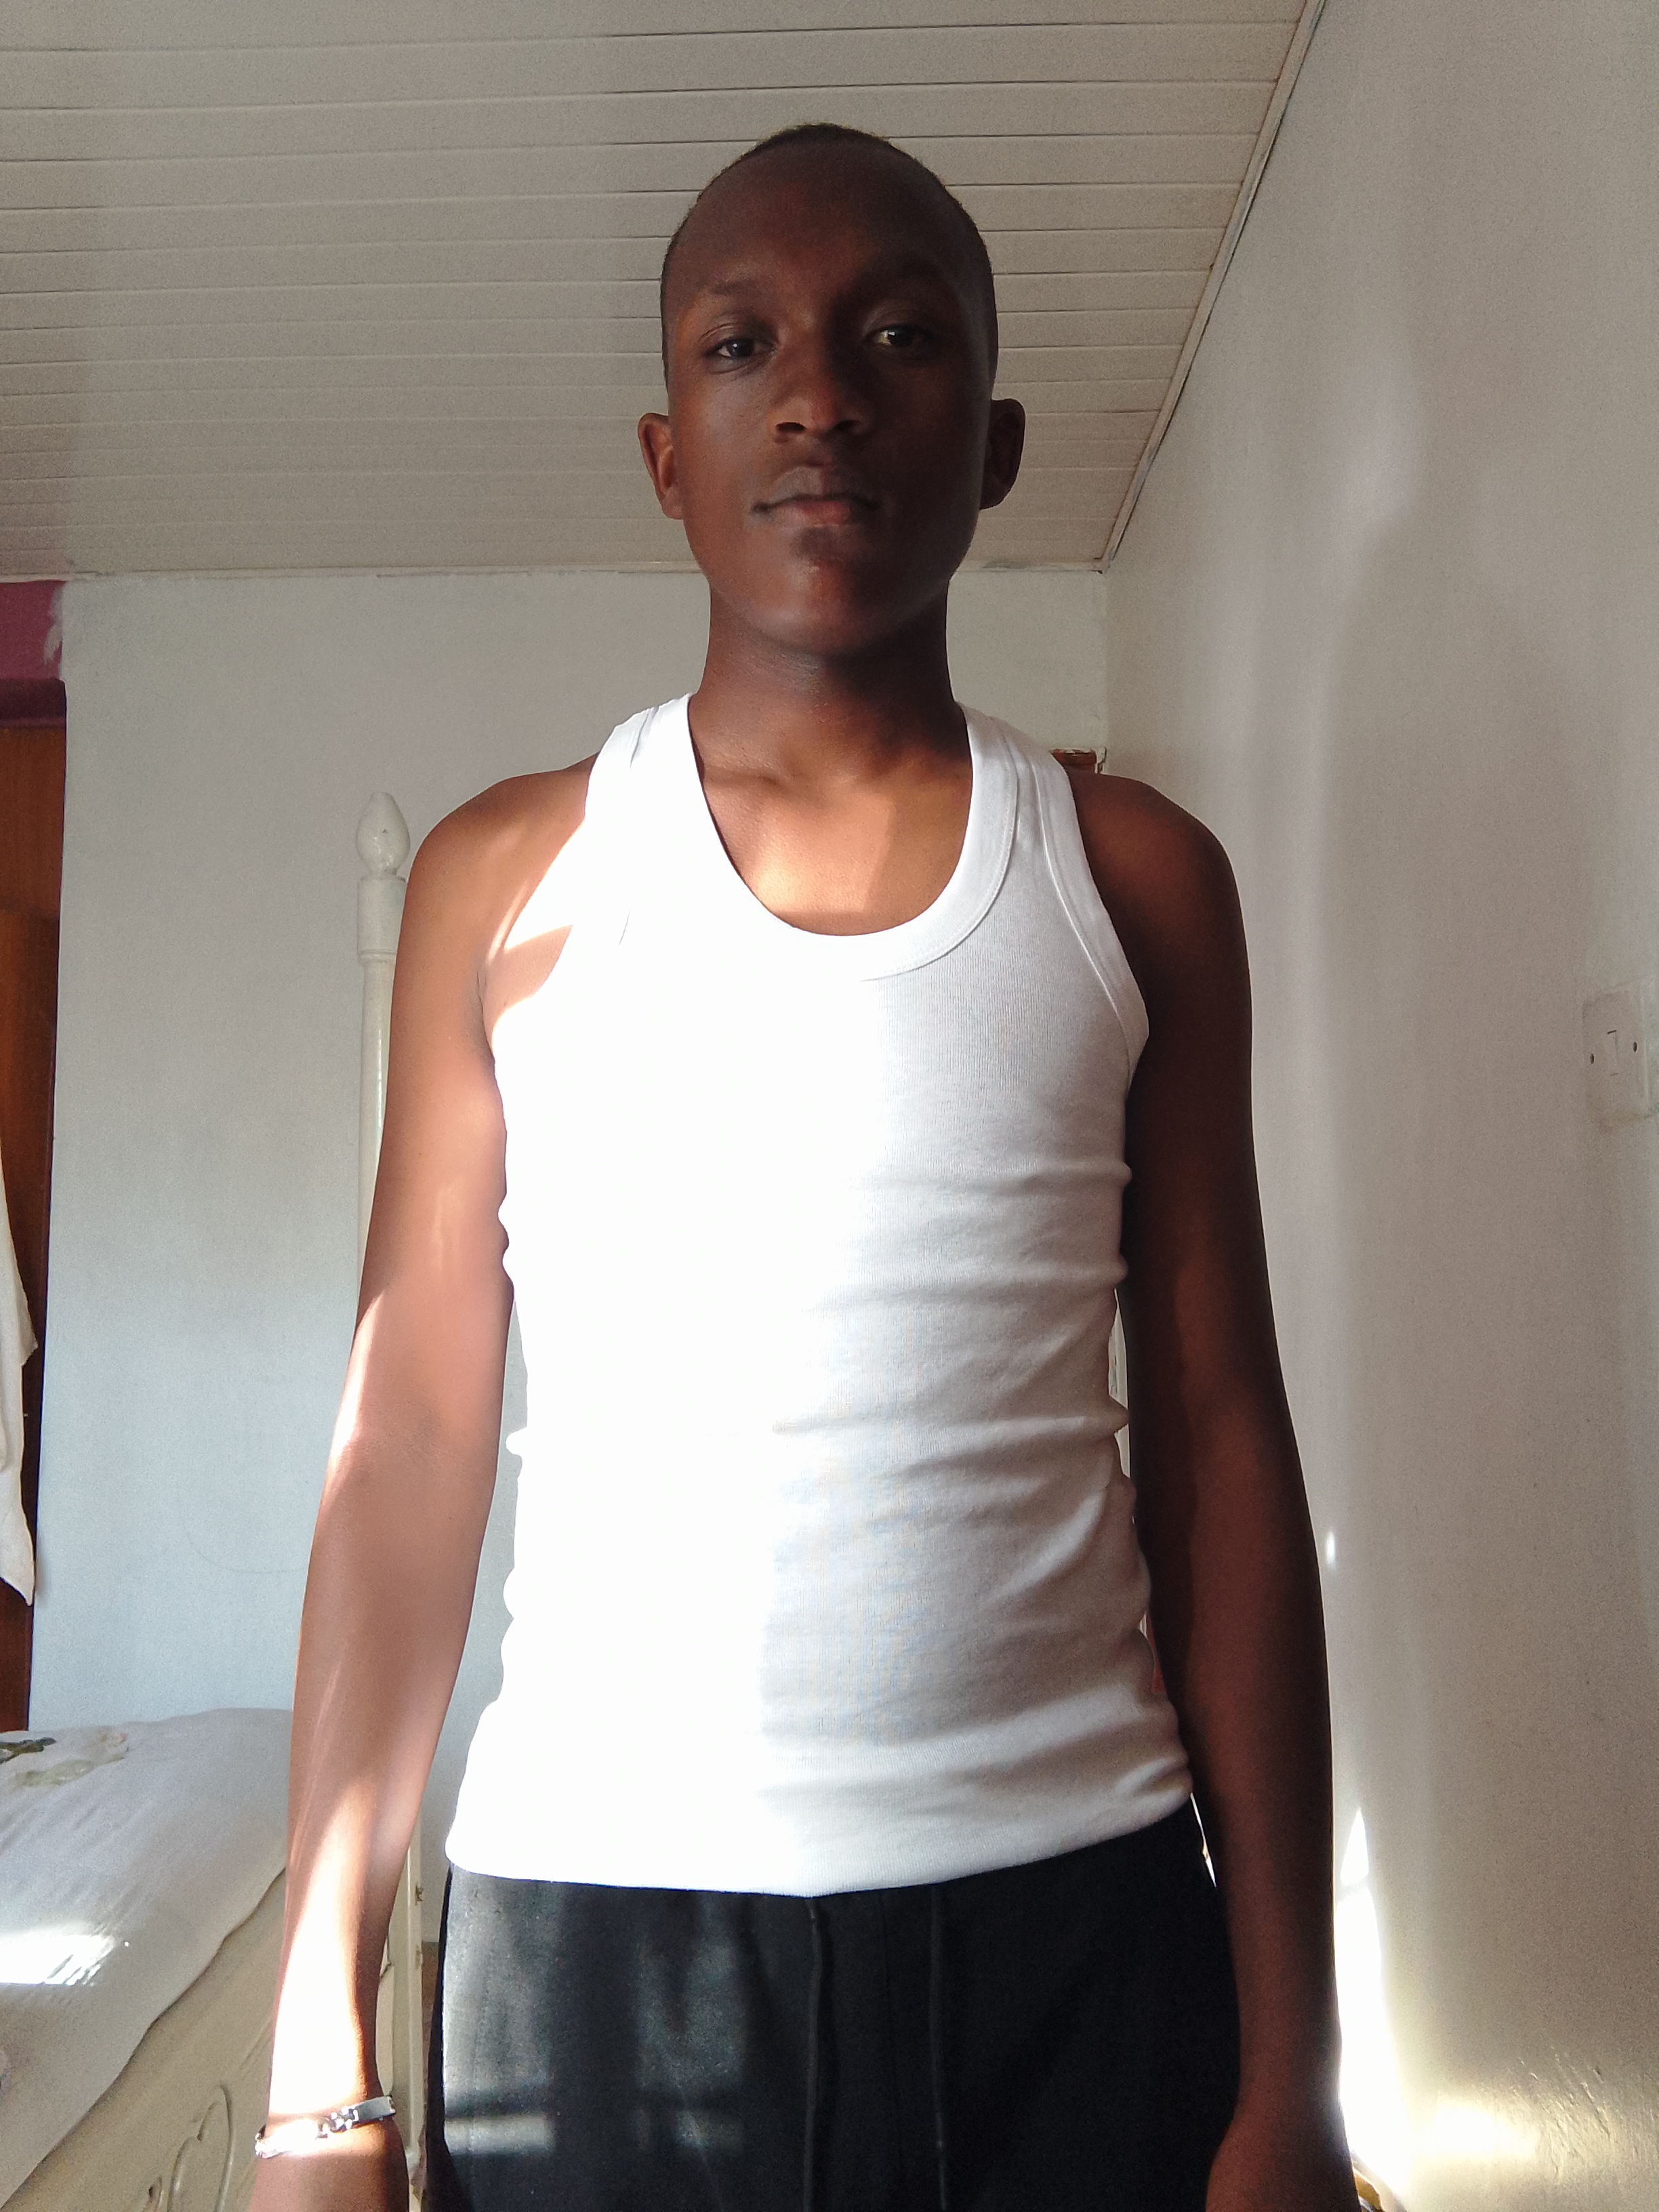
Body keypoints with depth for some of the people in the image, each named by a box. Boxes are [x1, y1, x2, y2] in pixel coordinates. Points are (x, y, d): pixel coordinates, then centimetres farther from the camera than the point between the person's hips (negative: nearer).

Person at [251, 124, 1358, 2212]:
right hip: (586, 1921, 0)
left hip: (1072, 1925, 1)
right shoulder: (505, 878, 1)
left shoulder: (1139, 882, 3)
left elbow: (1220, 1451, 2)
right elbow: (409, 1443, 1)